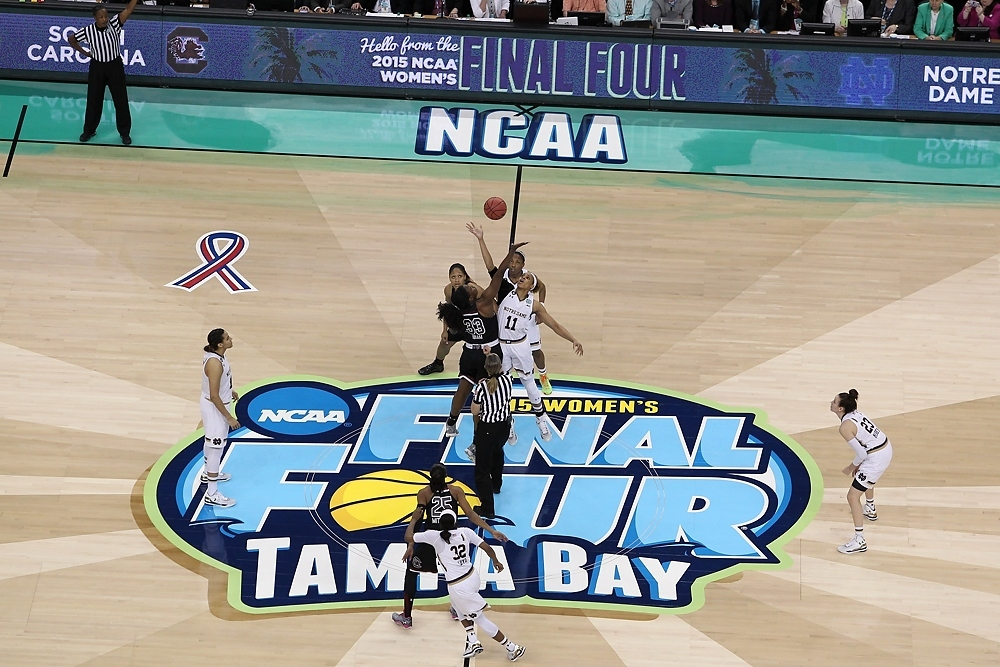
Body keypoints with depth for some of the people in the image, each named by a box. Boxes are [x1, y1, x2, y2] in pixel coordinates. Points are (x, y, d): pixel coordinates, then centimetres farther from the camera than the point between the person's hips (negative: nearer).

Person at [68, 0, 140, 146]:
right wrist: (84, 53, 2)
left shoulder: (114, 24, -15)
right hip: (97, 67, 0)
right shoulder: (88, 31, -15)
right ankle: (89, 130, 28)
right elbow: (72, 39, 2)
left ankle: (125, 132, 17)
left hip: (115, 66, 0)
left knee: (121, 100, 5)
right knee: (93, 100, 11)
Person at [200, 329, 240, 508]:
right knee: (216, 448, -4)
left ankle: (208, 474, 52)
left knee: (211, 442, 30)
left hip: (214, 404, 10)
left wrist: (230, 390, 30)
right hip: (214, 407, -10)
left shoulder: (216, 354, -3)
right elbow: (214, 396, -30)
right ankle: (212, 494, 1)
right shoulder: (215, 363, -33)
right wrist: (229, 417, -24)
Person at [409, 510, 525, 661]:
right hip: (472, 576, 6)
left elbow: (409, 537, -1)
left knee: (480, 618, 8)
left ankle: (512, 648, 12)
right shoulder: (465, 532, -3)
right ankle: (472, 642, 30)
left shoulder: (435, 536, -12)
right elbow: (487, 548, 1)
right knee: (460, 606, 34)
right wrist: (496, 561, 21)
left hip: (459, 587, -5)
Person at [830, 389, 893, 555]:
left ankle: (859, 542, -1)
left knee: (853, 496, -2)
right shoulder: (855, 413, 4)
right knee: (866, 478, 39)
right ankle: (870, 511, 64)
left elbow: (861, 454, -20)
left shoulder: (845, 427, -22)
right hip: (886, 448, 10)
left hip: (876, 459, -10)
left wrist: (851, 467, -1)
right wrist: (858, 466, 15)